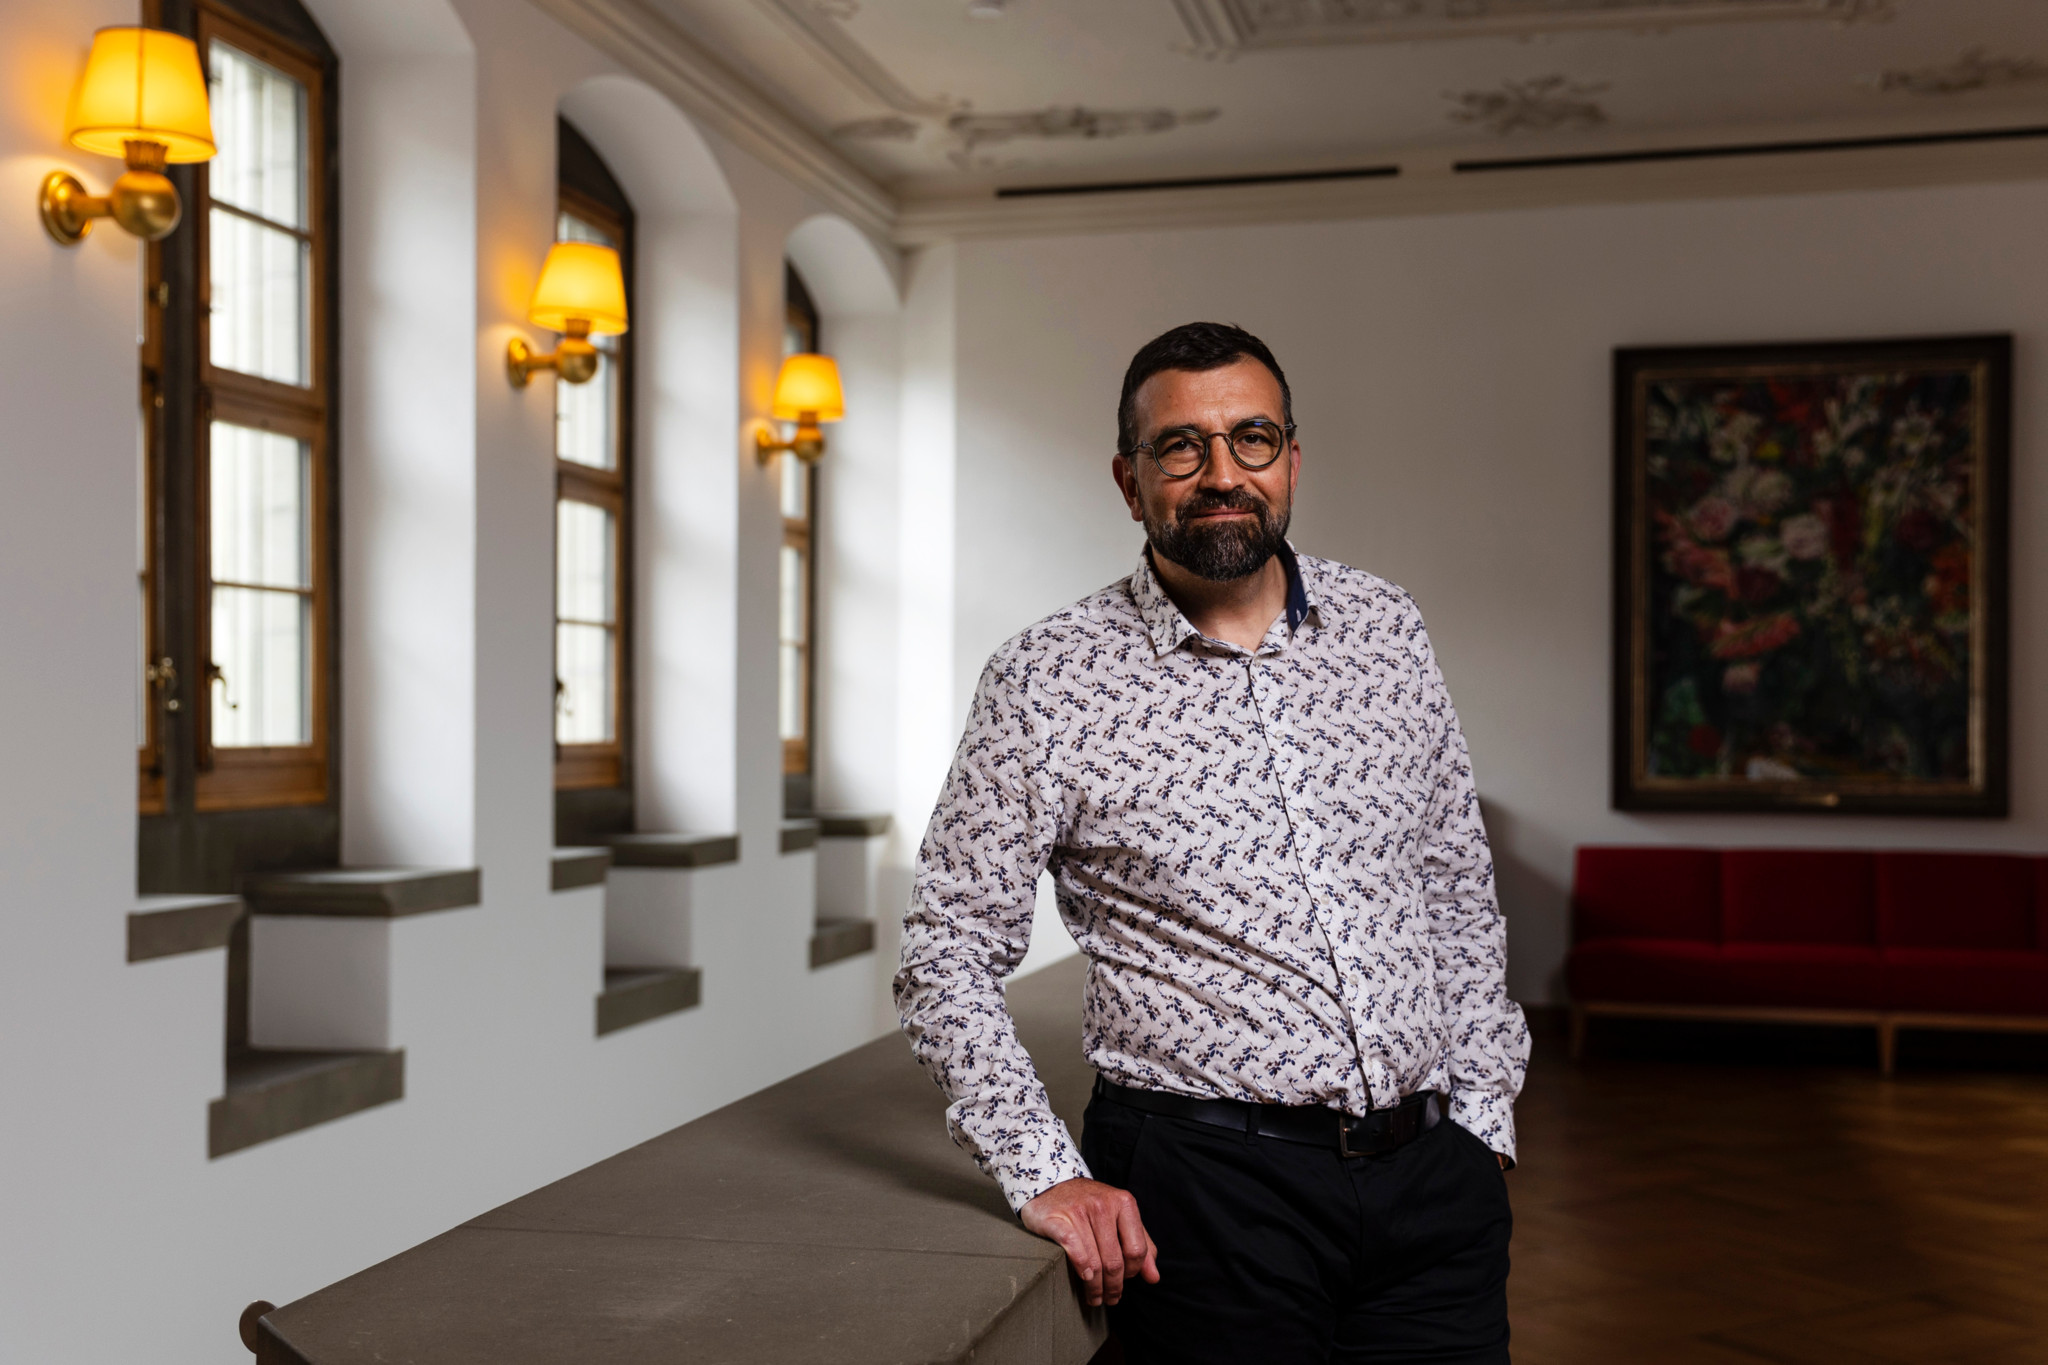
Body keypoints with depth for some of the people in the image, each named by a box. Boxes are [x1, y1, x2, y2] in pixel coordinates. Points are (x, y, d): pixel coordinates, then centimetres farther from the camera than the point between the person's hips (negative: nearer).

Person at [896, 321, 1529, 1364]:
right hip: (1209, 1181, -3)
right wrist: (1044, 1175, -12)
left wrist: (1483, 1113, 10)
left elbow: (1459, 886, 13)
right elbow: (947, 956, -5)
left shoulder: (1385, 627, 6)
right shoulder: (1049, 682, -7)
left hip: (1432, 1171, 4)